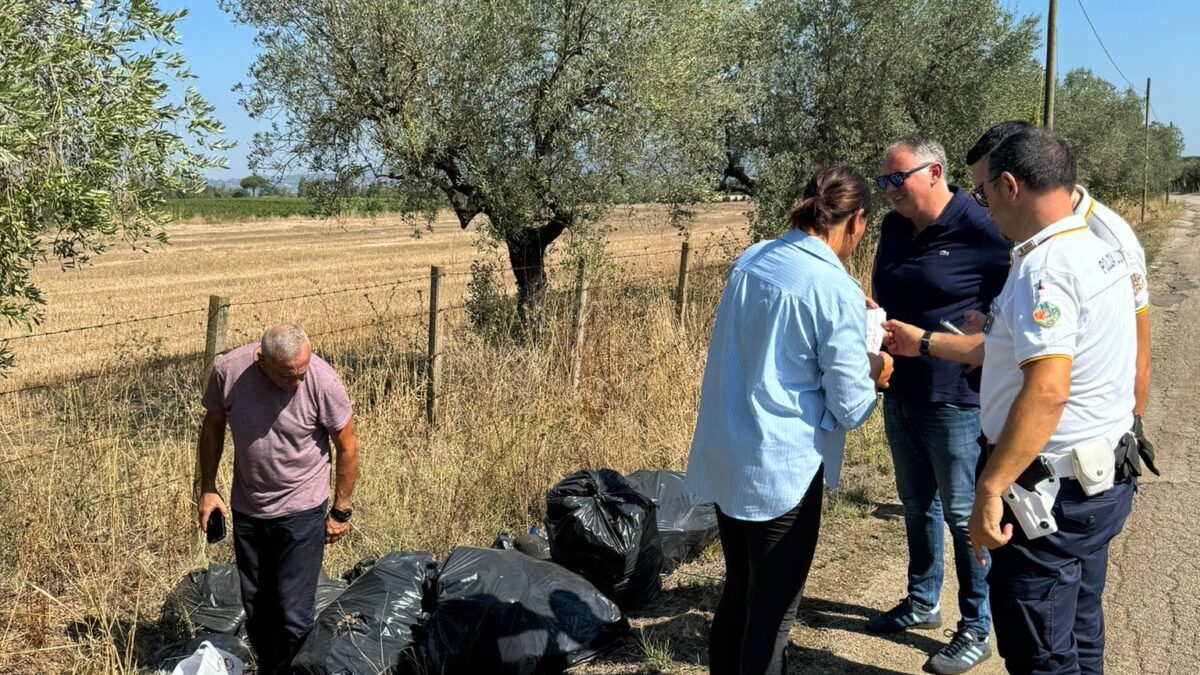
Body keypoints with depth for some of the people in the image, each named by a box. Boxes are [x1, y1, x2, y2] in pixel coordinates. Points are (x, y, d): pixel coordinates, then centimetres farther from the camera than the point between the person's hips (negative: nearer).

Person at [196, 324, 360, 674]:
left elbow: (347, 447, -10)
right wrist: (208, 489, 3)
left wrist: (340, 511, -4)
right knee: (255, 607, 18)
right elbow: (212, 426, 3)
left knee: (293, 614, -5)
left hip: (301, 512, -3)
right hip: (246, 510, 4)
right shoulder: (228, 370, -17)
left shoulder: (323, 381, -23)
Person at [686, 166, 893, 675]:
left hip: (722, 458, 7)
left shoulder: (750, 259, 4)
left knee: (737, 592, 22)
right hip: (780, 469, -7)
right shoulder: (838, 291, -16)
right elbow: (851, 408, -13)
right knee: (771, 611, 8)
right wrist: (872, 373, 7)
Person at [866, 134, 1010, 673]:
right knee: (917, 504, 20)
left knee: (964, 516, 4)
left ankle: (976, 629, 19)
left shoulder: (981, 231, -16)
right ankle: (922, 603, 37)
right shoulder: (894, 227, 6)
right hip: (899, 394, 7)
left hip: (955, 401, -7)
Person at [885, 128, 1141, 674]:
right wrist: (923, 342, 23)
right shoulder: (1098, 253, 9)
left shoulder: (1045, 267, -22)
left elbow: (1046, 391, -32)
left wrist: (990, 489, -28)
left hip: (1053, 490, -10)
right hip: (1103, 480, 10)